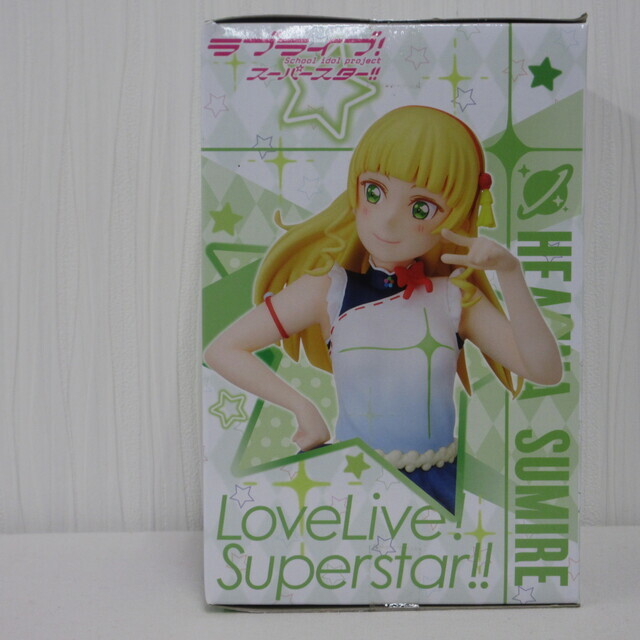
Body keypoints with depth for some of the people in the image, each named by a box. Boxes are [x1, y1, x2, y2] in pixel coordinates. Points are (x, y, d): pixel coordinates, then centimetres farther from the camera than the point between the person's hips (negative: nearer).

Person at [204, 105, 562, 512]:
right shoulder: (327, 289, -10)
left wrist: (510, 272, -21)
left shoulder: (455, 298, -5)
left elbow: (546, 371, -12)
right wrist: (302, 407, -12)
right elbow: (223, 349, -6)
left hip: (438, 486, 2)